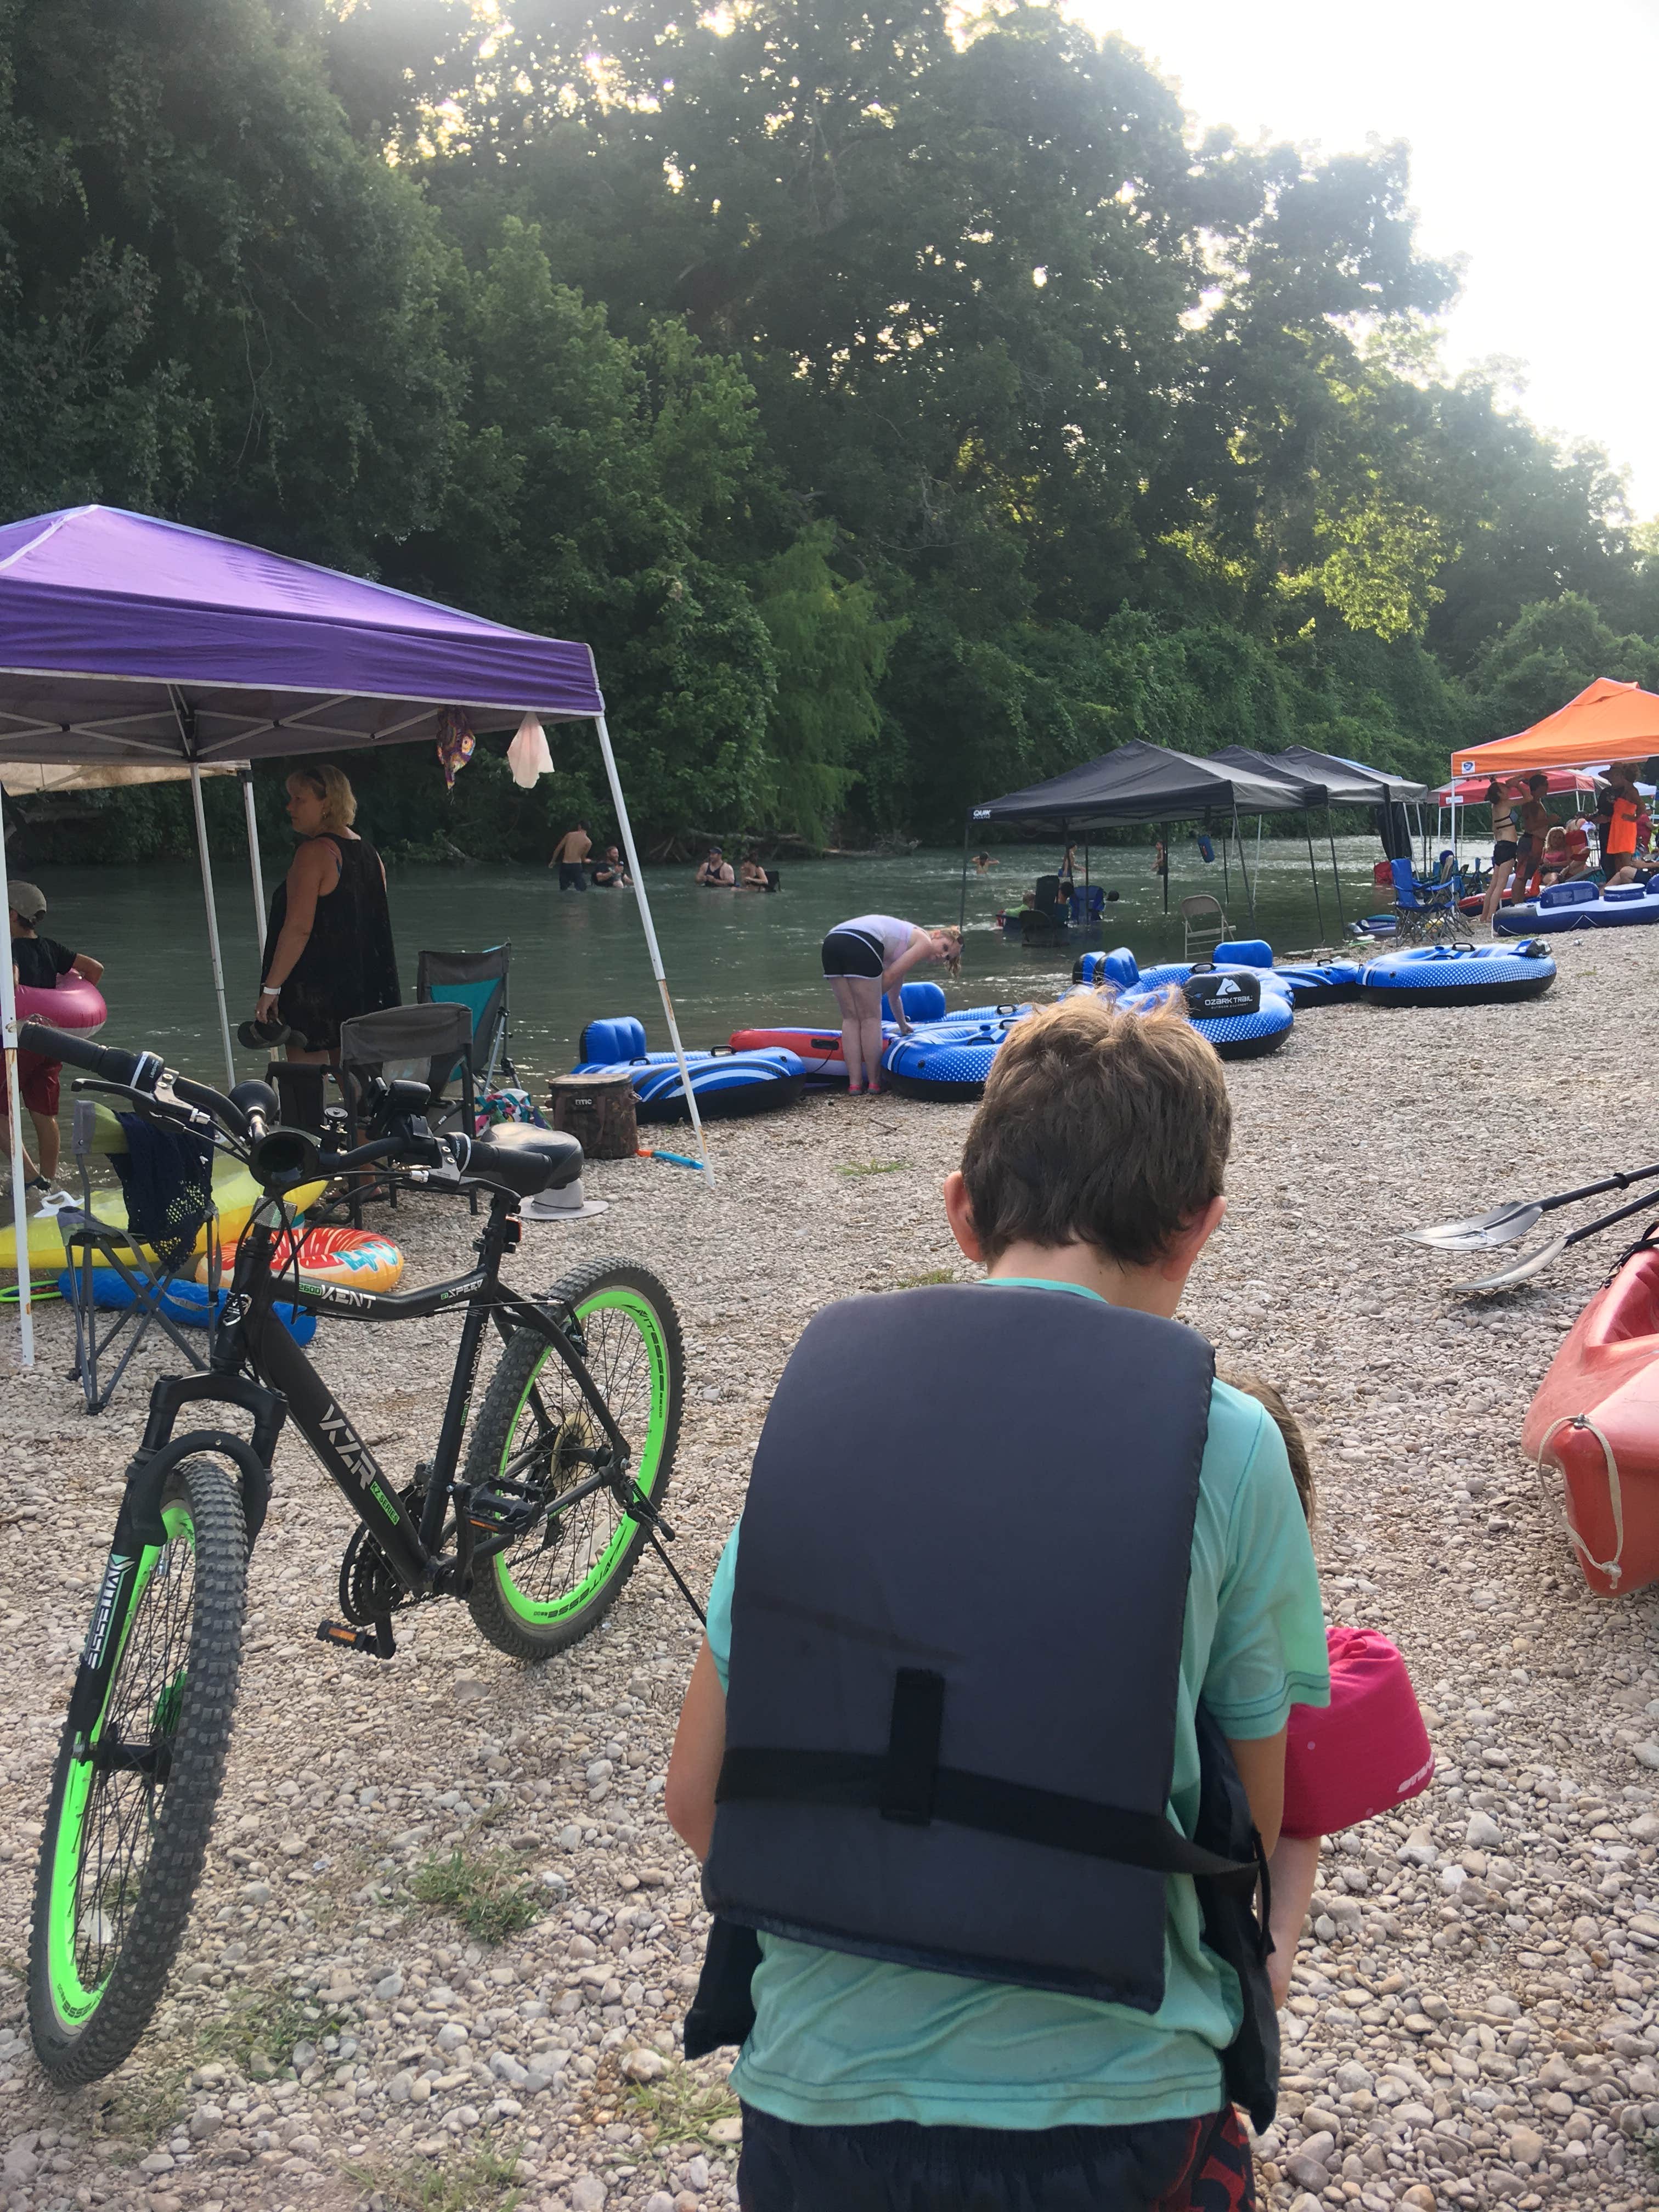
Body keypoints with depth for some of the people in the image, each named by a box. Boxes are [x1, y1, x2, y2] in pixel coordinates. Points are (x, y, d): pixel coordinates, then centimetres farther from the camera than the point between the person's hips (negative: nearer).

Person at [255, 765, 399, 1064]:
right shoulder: (370, 854, 13)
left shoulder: (315, 852, -13)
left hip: (315, 990, -8)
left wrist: (271, 988, -17)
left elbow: (298, 929, -20)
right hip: (362, 993, 9)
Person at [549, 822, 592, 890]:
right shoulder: (588, 842, 0)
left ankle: (568, 885, -11)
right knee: (582, 888, 5)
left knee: (563, 889, 18)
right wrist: (587, 861, 32)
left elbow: (558, 849, 10)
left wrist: (553, 861, 23)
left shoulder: (570, 835, 8)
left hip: (565, 865, 3)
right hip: (576, 865, -3)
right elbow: (583, 858, 8)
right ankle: (575, 887, -23)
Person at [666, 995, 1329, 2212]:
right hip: (1108, 2108, -2)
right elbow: (1256, 1825, 0)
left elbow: (696, 1794, 2)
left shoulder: (820, 1387, -4)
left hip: (816, 2092, 2)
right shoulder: (1224, 1442, -10)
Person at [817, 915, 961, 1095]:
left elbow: (894, 994, 45)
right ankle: (874, 1083, 11)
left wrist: (903, 1026, 57)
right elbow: (891, 976, 6)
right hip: (860, 945, -8)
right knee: (871, 1018, 4)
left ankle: (854, 1084, 9)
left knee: (851, 1018, 12)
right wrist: (870, 999, 16)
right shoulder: (925, 943, 13)